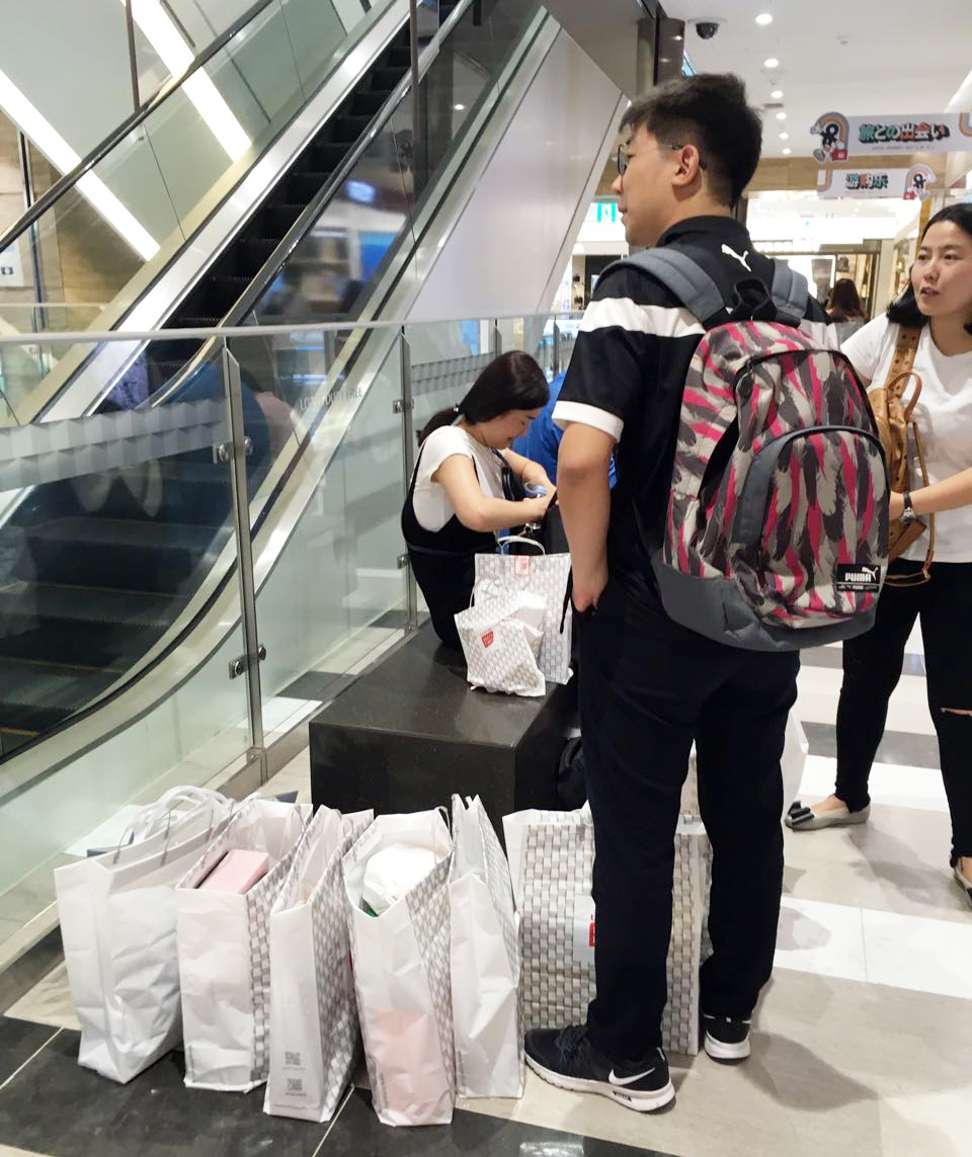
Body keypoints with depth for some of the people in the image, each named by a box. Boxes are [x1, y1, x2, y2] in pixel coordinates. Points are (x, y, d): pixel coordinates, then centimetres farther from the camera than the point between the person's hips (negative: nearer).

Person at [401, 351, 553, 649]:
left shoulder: (484, 440, 3)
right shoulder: (448, 443, -23)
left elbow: (528, 467, 23)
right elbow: (477, 514, -43)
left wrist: (547, 491, 0)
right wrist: (534, 508, -25)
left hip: (484, 583, 8)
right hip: (461, 610, -8)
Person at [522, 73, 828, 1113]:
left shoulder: (640, 287, -15)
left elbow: (582, 457, -27)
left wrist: (592, 577, -12)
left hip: (653, 612, -6)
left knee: (634, 834, 7)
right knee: (748, 810, 18)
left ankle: (626, 1056, 23)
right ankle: (730, 1008, 37)